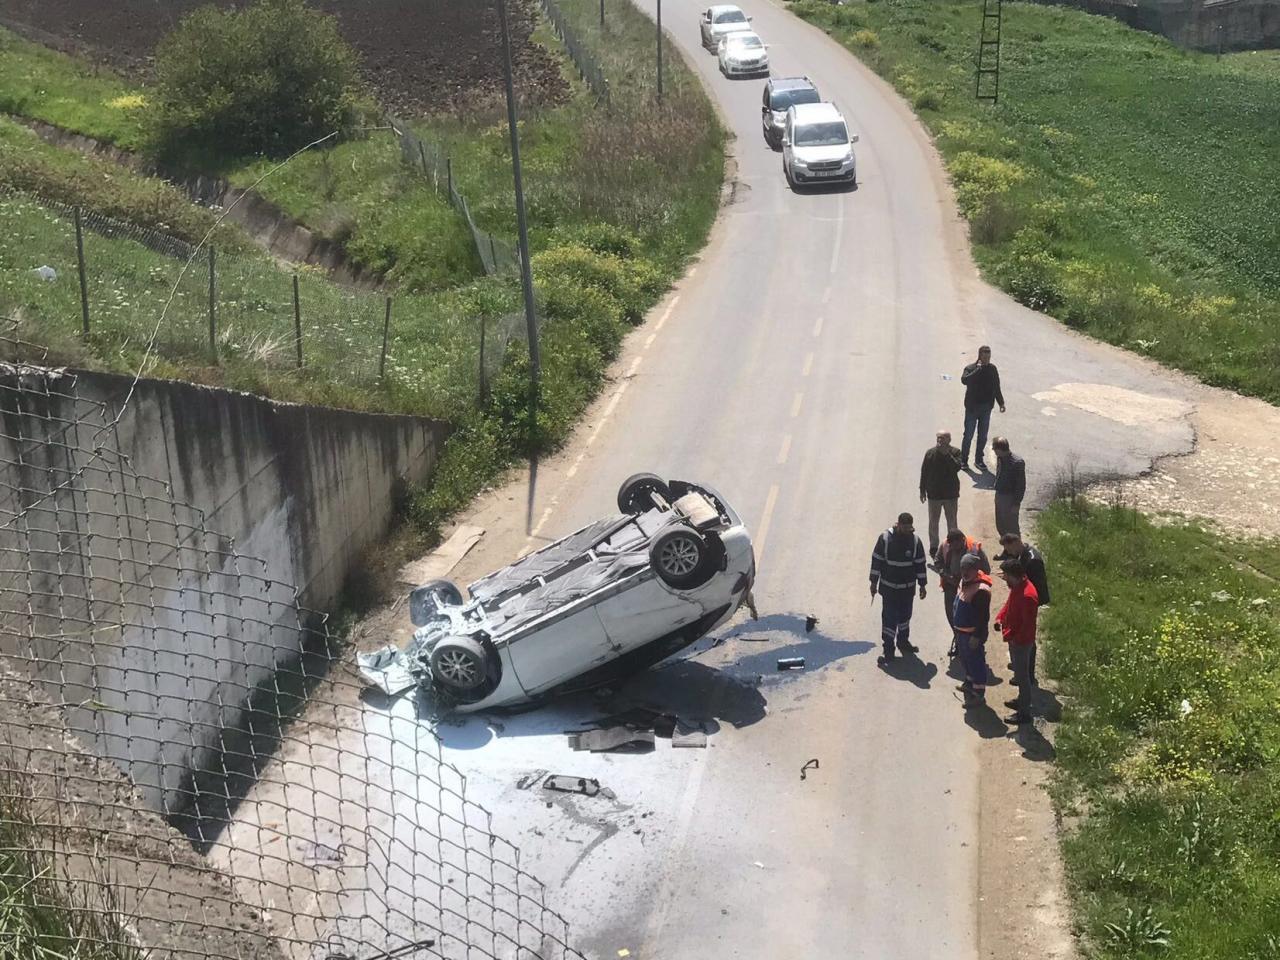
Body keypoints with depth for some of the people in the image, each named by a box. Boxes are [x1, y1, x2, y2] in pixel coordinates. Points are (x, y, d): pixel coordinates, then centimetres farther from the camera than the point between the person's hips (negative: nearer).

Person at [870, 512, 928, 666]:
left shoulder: (915, 541, -7)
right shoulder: (885, 538, -14)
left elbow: (920, 564, 2)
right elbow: (876, 560, -6)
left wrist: (922, 585, 5)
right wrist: (874, 582, -3)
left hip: (908, 588, 3)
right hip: (889, 587, -3)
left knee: (905, 616, 18)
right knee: (889, 618, -2)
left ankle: (903, 641, 39)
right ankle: (888, 651, 6)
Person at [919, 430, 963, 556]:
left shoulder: (955, 452, -6)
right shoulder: (930, 453, -3)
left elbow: (957, 467, -23)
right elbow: (924, 472, 2)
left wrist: (946, 454, -27)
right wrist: (922, 490, 2)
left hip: (951, 493, -1)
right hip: (933, 493, 1)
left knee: (952, 522, 8)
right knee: (933, 522, 9)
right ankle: (933, 547, 21)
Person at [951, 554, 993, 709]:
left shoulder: (981, 590, -26)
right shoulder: (964, 581, 4)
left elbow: (984, 617, -24)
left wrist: (977, 636, -22)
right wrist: (956, 629, 21)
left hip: (972, 634, -9)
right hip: (961, 630, 9)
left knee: (976, 662, 2)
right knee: (966, 659, 25)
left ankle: (979, 694, 12)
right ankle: (970, 683, 44)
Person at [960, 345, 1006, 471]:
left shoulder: (992, 369, 3)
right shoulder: (971, 368, -11)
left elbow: (996, 388, 12)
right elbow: (964, 380, -32)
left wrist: (1001, 403, 7)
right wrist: (978, 369, -30)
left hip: (986, 408, 4)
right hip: (972, 407, -4)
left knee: (983, 436, 10)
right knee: (968, 435, 3)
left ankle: (978, 460, 23)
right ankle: (963, 460, 15)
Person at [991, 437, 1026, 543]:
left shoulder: (1017, 462, -23)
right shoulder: (1000, 458, -1)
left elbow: (1021, 485, -18)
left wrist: (1016, 504, -17)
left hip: (1010, 499, -8)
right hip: (999, 495, 8)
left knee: (1012, 527, 4)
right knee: (1000, 526, 17)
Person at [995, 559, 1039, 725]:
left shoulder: (1027, 595, -31)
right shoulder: (1017, 587, -1)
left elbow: (1028, 624, -28)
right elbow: (1009, 604, 16)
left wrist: (1012, 636, -20)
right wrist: (1000, 617, 2)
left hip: (1021, 641, -10)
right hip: (1014, 638, 10)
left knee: (1022, 675, 2)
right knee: (1019, 672, 25)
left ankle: (1024, 712, 13)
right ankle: (1022, 700, 42)